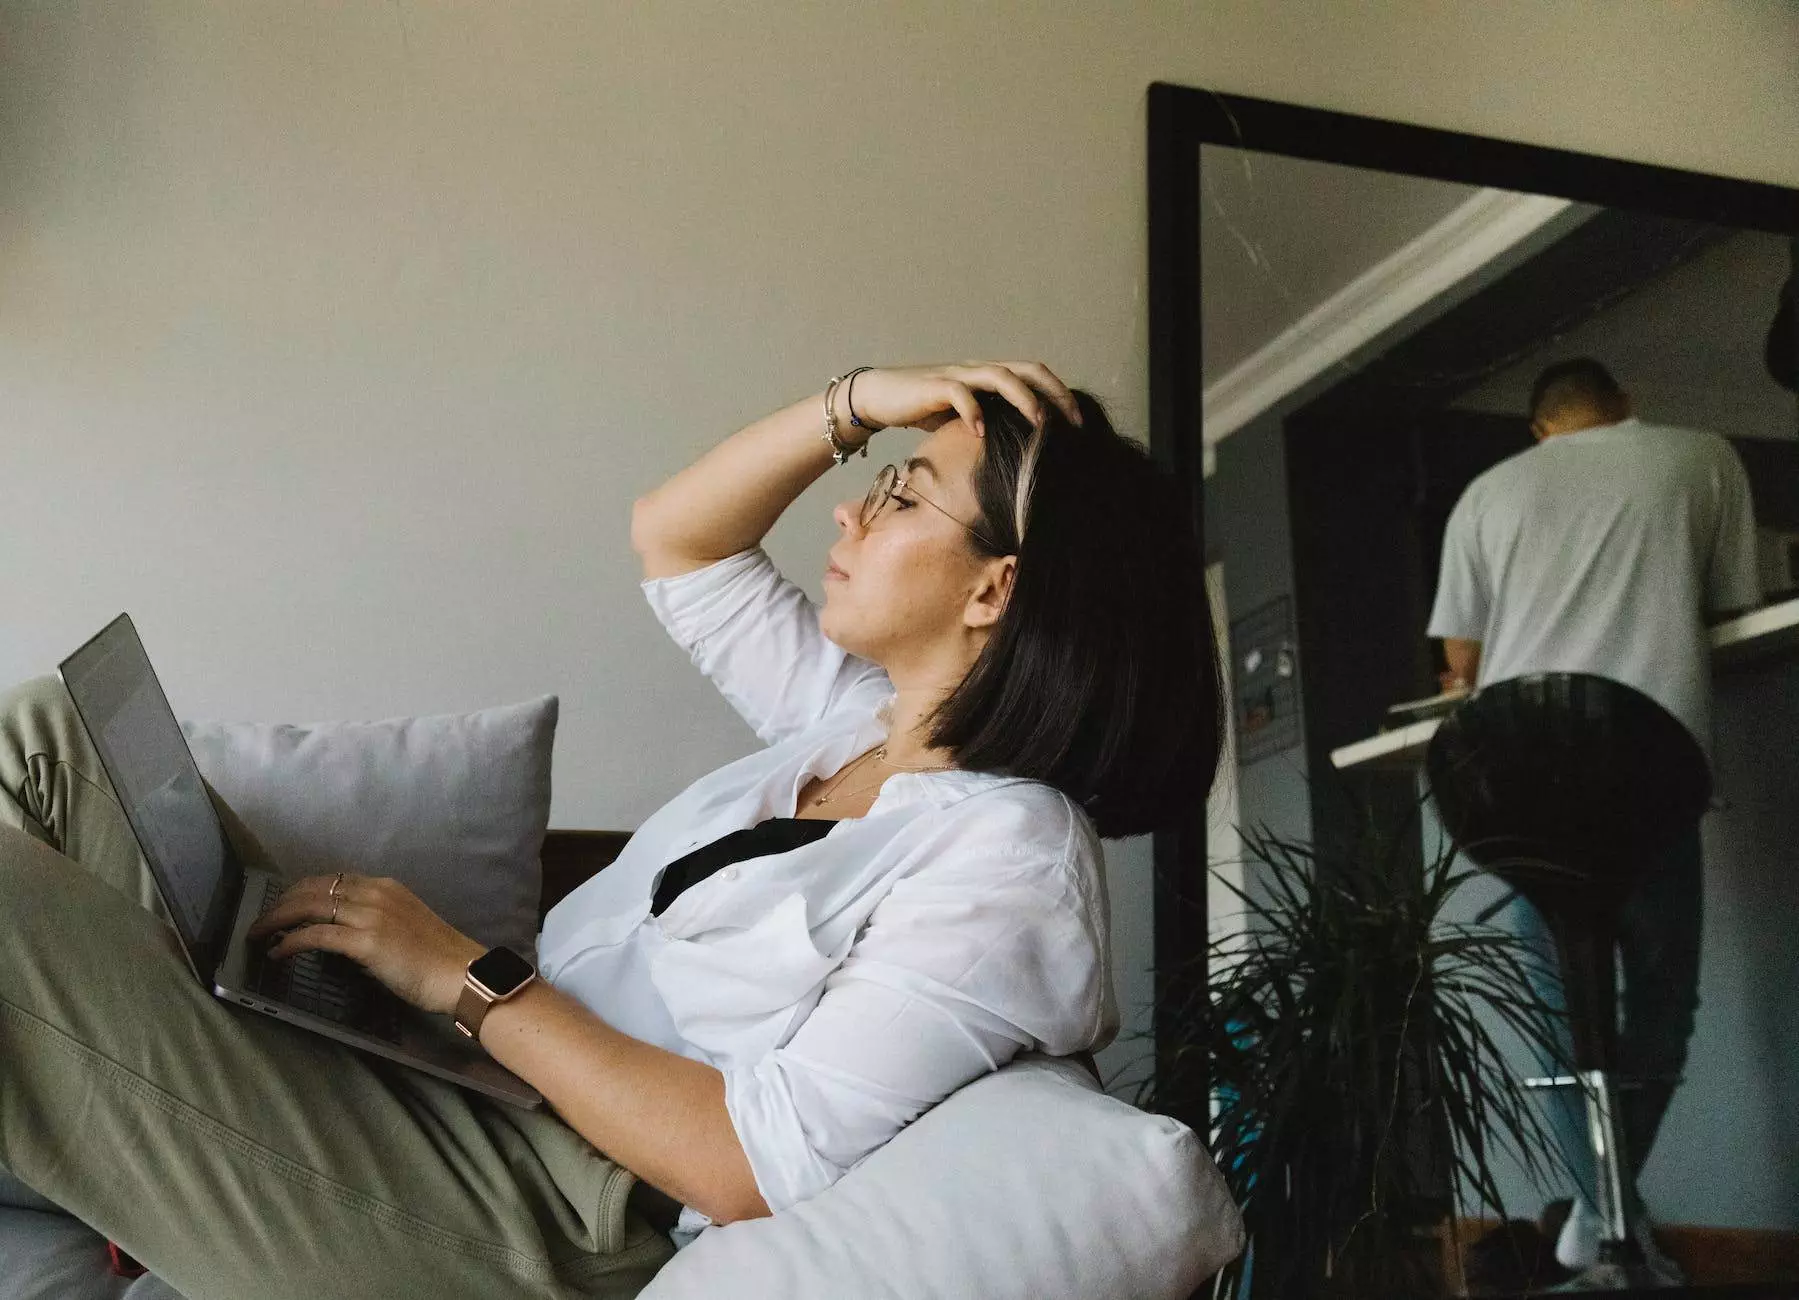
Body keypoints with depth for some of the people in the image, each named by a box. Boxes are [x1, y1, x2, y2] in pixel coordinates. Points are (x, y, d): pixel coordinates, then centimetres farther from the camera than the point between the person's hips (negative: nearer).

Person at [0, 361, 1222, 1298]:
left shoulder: (1007, 858, -19)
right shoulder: (861, 709, 8)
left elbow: (759, 1167, -23)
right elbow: (672, 538, 15)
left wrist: (464, 973, -19)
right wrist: (857, 402, 0)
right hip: (497, 1063, 9)